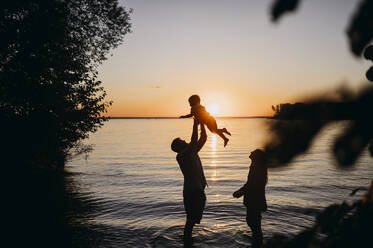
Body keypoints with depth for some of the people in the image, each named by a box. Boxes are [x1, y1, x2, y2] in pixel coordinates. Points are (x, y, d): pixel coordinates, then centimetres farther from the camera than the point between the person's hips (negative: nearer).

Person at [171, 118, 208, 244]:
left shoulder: (193, 152, 12)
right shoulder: (180, 156, -13)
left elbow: (203, 138, 12)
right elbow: (193, 142, -27)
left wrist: (201, 123, 5)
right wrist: (195, 125, -20)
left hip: (199, 190, 8)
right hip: (191, 191, -8)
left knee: (193, 218, 19)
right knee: (191, 219, -1)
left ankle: (188, 238, 34)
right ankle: (187, 241, 14)